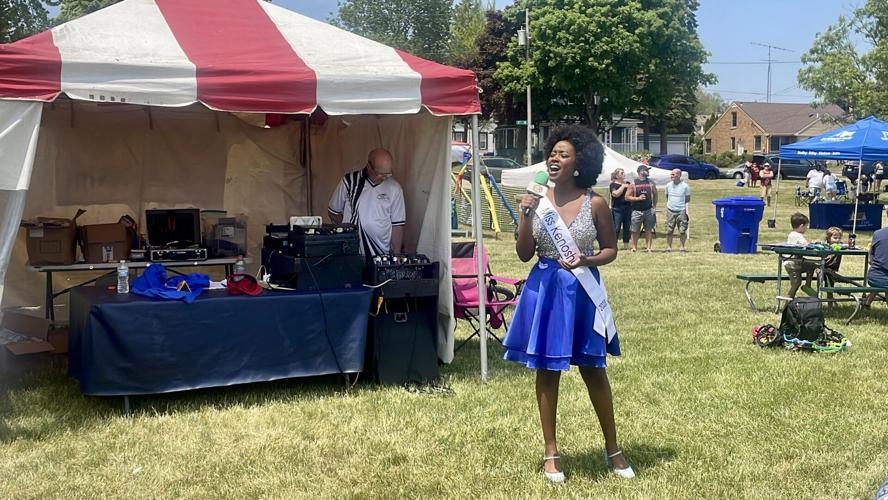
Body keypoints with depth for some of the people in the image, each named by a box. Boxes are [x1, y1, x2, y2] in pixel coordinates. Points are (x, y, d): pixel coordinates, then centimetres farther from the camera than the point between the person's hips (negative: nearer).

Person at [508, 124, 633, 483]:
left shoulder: (595, 204, -7)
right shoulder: (538, 199, -2)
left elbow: (610, 250, 2)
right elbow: (524, 255, -1)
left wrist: (586, 261, -17)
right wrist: (526, 216, -14)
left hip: (581, 291, -1)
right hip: (545, 289, 2)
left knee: (593, 369, 8)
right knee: (547, 370, 8)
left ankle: (612, 449, 24)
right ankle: (550, 452, 21)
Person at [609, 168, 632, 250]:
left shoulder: (628, 183, 16)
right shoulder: (613, 184, -2)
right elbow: (615, 194, -18)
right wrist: (623, 186, -12)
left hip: (628, 207, 6)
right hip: (617, 209, -6)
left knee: (627, 228, 7)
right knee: (616, 227, -7)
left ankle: (626, 245, 13)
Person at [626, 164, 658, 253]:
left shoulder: (651, 183, 6)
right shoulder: (633, 184, -2)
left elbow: (655, 195, 15)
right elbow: (627, 197, -2)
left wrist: (654, 207, 7)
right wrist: (638, 198, -14)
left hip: (648, 210, 2)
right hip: (637, 211, -2)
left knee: (648, 230, 3)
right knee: (635, 230, 2)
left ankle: (648, 248, 6)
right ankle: (634, 247, 13)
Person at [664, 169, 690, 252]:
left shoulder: (685, 186, -5)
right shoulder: (668, 185, 4)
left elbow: (688, 199, 5)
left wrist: (680, 203, 0)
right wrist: (670, 203, 6)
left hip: (681, 211, -2)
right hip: (670, 211, 2)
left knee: (682, 230, 1)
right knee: (669, 230, 2)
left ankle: (682, 246, 13)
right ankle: (669, 246, 11)